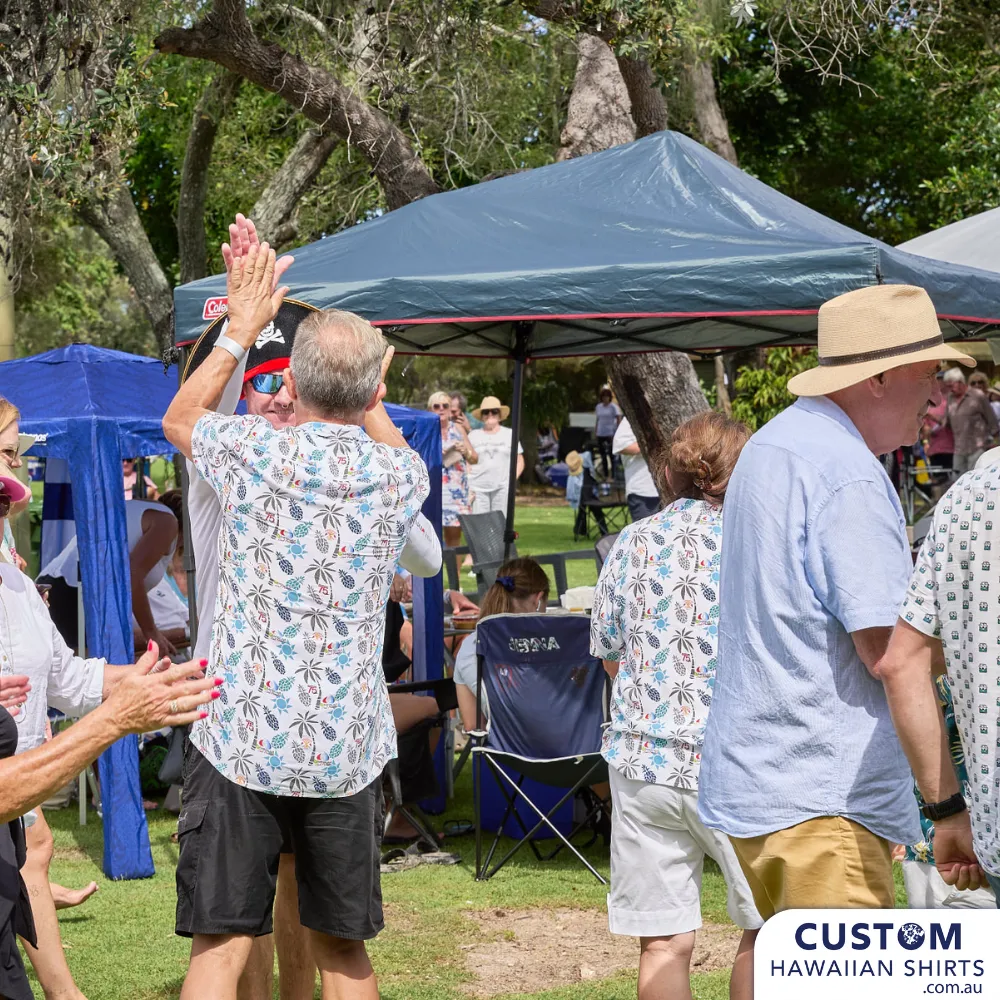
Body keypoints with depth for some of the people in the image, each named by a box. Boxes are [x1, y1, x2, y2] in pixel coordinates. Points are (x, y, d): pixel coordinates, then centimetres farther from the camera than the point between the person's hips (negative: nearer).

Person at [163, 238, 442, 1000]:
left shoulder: (253, 452, -7)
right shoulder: (398, 473, -2)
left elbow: (180, 419, 18)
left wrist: (240, 331, 25)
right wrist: (370, 401, 39)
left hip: (242, 739, -2)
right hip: (347, 748, 2)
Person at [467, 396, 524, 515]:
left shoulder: (509, 434, 12)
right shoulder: (474, 436, 12)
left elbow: (520, 462, 13)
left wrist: (512, 480, -2)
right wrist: (468, 487, -1)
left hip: (502, 488, 0)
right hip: (478, 489, 0)